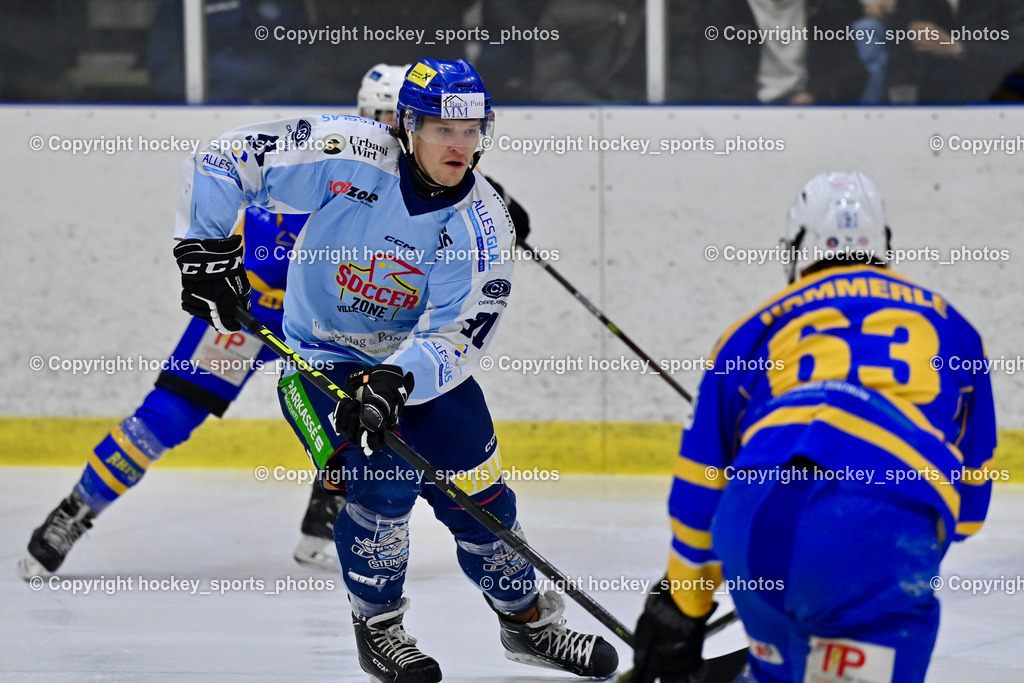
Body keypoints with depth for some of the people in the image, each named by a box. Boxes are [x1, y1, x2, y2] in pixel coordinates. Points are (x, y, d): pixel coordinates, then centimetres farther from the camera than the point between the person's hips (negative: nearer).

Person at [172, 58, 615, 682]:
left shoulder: (484, 227, -16)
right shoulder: (348, 157, -23)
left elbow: (457, 338, -22)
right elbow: (223, 161, -18)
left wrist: (396, 381, -39)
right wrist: (207, 249, -23)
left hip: (420, 361, 3)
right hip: (322, 356, -3)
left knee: (480, 493, 2)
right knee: (384, 480, -23)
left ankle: (528, 619, 28)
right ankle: (377, 629, 0)